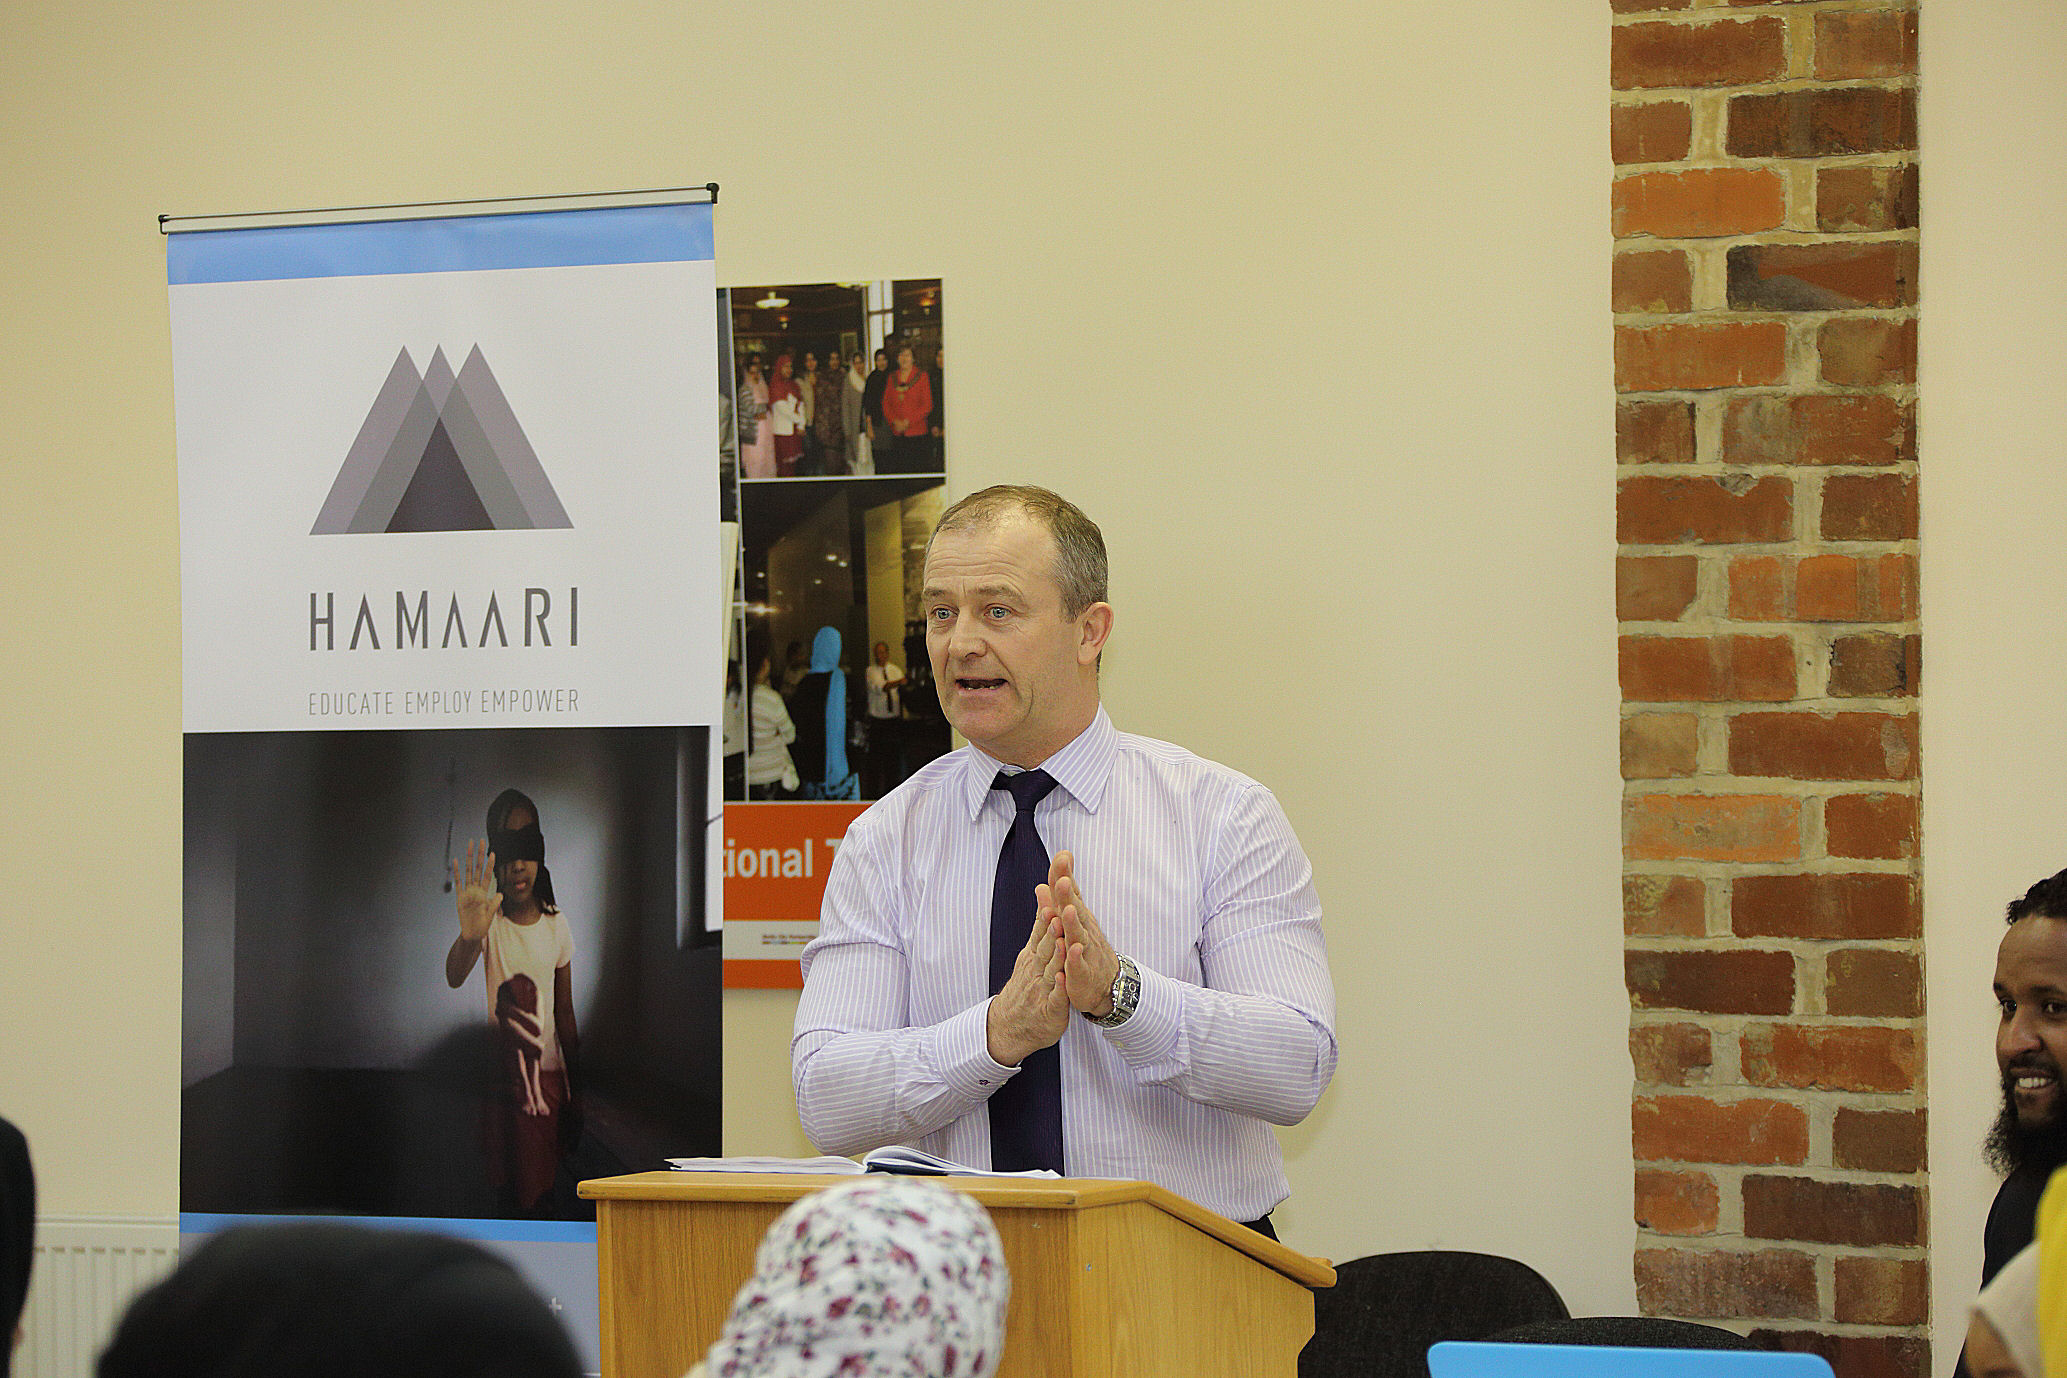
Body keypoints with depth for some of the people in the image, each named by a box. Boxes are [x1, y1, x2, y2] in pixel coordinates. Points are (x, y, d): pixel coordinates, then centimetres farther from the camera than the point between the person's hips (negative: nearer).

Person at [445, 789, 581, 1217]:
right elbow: (453, 977, -30)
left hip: (547, 1073, 3)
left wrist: (575, 1095, 10)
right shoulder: (488, 921, -9)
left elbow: (565, 1015, 10)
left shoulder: (557, 925, 4)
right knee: (505, 1189, -5)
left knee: (541, 1190, 3)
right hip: (498, 1078, -3)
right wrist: (469, 938, -53)